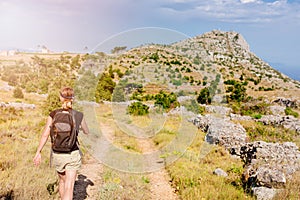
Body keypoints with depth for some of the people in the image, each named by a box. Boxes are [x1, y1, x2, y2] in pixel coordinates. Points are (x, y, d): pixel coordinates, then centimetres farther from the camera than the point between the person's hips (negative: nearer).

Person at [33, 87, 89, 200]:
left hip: (57, 154, 2)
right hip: (73, 154, -2)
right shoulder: (79, 115, -8)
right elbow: (86, 132, 9)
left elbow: (45, 135, -9)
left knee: (62, 181, 27)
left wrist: (38, 152, 1)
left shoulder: (53, 114, -8)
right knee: (69, 187, -2)